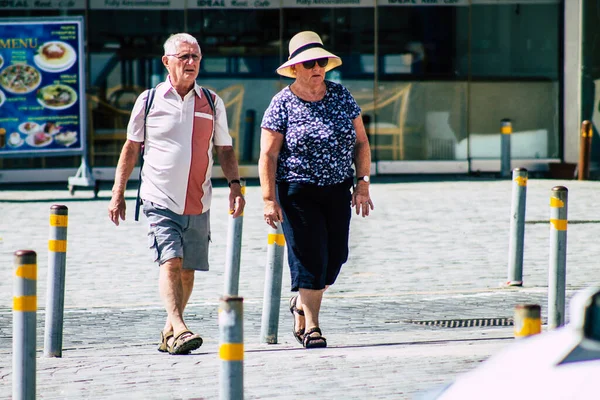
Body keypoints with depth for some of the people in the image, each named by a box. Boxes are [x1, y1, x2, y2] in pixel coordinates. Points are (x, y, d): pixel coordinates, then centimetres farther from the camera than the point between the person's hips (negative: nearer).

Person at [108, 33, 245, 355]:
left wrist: (234, 184, -1)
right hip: (160, 199, -3)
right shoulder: (149, 101, 3)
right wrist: (118, 193, 5)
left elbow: (224, 150, 14)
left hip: (198, 204, 3)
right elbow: (131, 148, 9)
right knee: (170, 262, -18)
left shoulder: (212, 103, 8)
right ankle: (179, 329, -26)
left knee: (187, 270, 6)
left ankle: (169, 333, 19)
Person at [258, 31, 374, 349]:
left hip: (338, 191, 4)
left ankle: (302, 303, 30)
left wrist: (362, 184, 1)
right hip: (297, 192, -4)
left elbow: (360, 142, 9)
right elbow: (268, 156, -8)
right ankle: (310, 326, -3)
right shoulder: (282, 104, -7)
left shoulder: (341, 95, 4)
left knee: (336, 255, 4)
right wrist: (269, 199, -15)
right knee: (309, 256, -9)